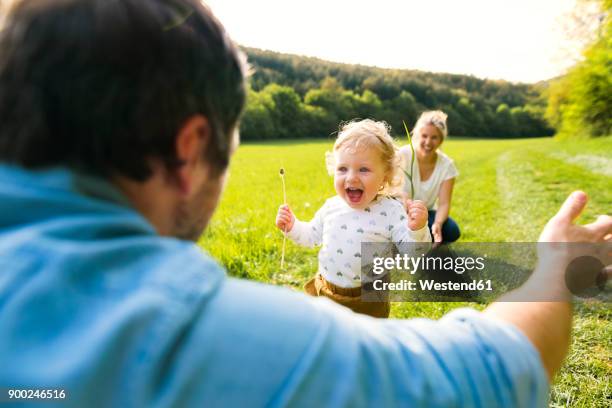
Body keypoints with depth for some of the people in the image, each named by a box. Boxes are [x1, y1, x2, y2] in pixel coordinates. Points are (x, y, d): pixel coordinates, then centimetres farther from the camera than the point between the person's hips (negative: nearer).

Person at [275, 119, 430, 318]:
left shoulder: (391, 212, -19)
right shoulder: (331, 207, -4)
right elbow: (312, 236, 12)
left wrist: (417, 230, -38)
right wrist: (292, 226, -3)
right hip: (323, 292, 5)